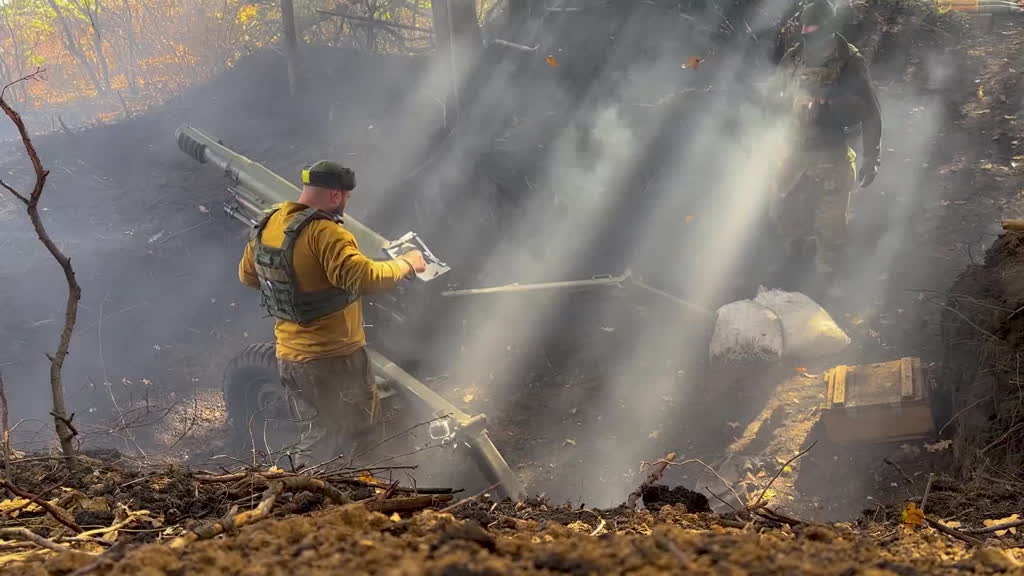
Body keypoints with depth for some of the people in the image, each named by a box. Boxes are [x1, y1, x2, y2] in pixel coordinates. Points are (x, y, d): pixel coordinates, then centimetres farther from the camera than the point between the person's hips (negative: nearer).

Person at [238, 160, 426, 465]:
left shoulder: (268, 224, 4)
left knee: (322, 429, 24)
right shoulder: (324, 232, -23)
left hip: (289, 356, 8)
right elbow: (365, 277, -31)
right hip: (333, 359, -8)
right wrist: (407, 263, -16)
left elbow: (247, 274, 17)